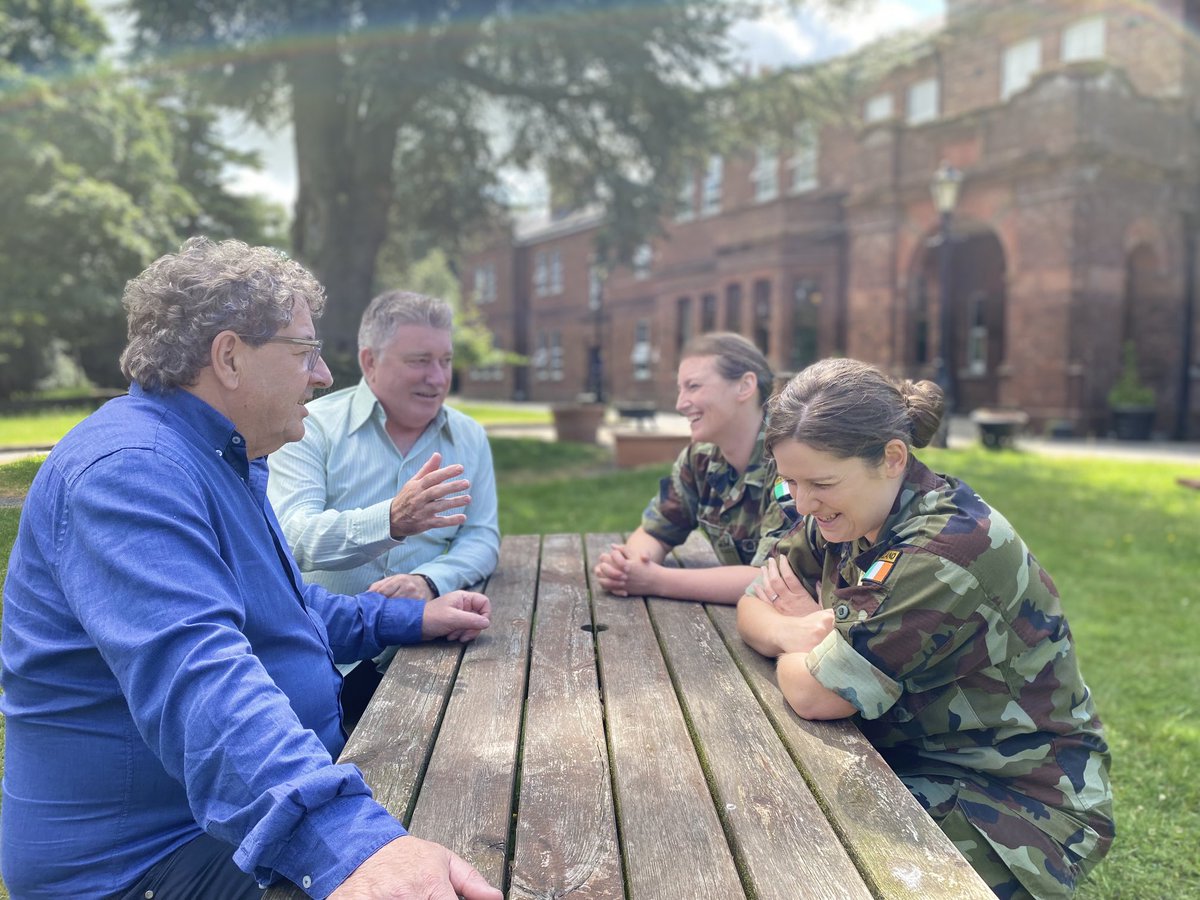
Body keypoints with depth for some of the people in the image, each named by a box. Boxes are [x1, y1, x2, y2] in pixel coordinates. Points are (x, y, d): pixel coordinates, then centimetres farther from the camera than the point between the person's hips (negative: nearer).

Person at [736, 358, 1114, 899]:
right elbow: (751, 607, 2)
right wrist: (793, 630, -20)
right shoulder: (849, 518, -3)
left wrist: (802, 632, -7)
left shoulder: (953, 548, -28)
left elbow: (814, 694, -28)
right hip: (909, 761, 7)